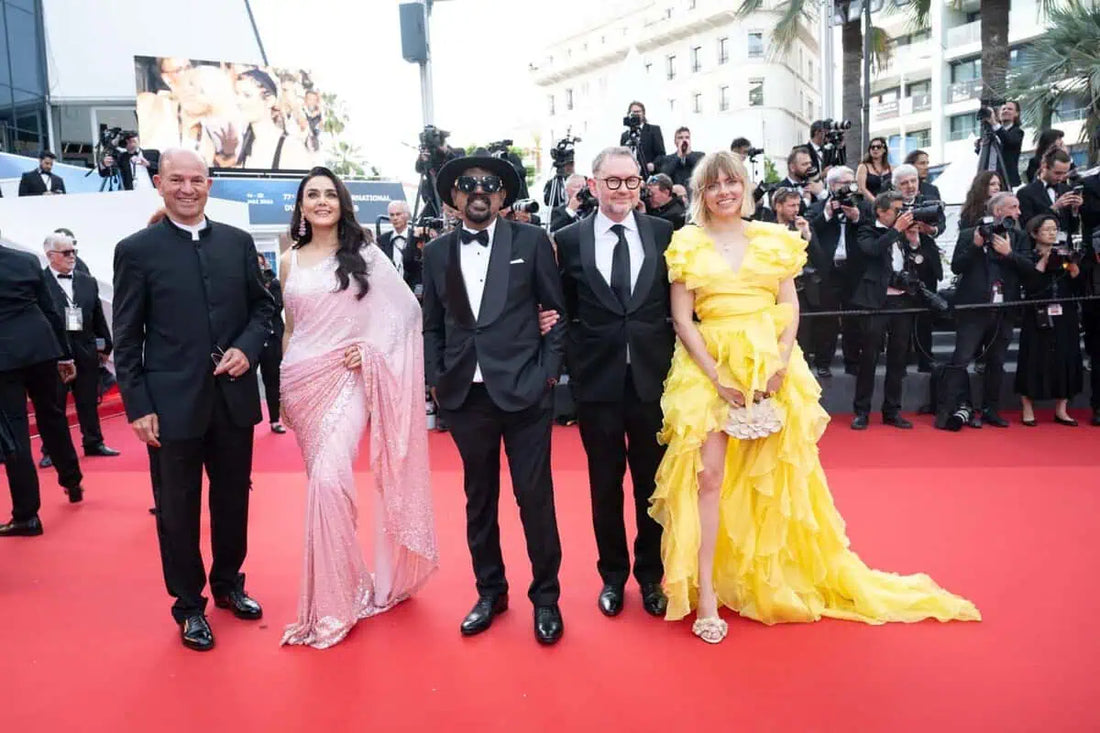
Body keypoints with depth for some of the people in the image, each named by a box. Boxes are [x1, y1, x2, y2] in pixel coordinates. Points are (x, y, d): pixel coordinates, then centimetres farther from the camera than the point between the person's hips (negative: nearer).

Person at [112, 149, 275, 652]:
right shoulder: (136, 250, -3)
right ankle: (189, 605, 27)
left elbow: (263, 306, 10)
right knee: (177, 509, 9)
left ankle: (229, 584, 36)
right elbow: (126, 339, -3)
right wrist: (138, 406, -8)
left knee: (234, 499, 15)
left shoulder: (238, 242, 5)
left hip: (234, 397, 3)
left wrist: (247, 347, -9)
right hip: (173, 403, -3)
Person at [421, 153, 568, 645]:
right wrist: (435, 379, 3)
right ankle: (490, 591, 31)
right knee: (479, 498, 13)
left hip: (524, 390, -3)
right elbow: (431, 325, 13)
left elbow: (558, 309, 4)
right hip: (465, 395, 3)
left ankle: (546, 596, 22)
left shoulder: (530, 241, 2)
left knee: (535, 496, 3)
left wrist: (549, 370, -3)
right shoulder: (436, 252, 10)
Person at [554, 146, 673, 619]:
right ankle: (612, 575, 33)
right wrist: (567, 362, -8)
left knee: (652, 482, 12)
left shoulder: (664, 234, 1)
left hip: (653, 378, 1)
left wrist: (679, 362, -4)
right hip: (597, 380, 0)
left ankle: (651, 574, 33)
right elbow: (563, 311, 4)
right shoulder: (569, 240, 0)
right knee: (605, 484, 13)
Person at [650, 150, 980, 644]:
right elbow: (682, 318, -2)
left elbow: (790, 308, 6)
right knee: (707, 474, -9)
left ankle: (780, 578, 25)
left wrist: (780, 365, -10)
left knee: (777, 475, 8)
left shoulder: (773, 240, 9)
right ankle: (705, 594, -1)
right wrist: (717, 377, -12)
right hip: (708, 367, -2)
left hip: (770, 365, 2)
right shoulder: (687, 245, 3)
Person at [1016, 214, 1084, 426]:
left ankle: (1061, 410, 14)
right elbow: (1030, 290, -15)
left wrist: (1074, 271, -8)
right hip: (1038, 319, -4)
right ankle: (1028, 410, 6)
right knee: (1035, 361, -3)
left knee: (1065, 361, 5)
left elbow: (1076, 291, 9)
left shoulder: (1064, 256, 11)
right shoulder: (1028, 258, -1)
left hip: (1064, 319, 4)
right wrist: (1043, 263, -15)